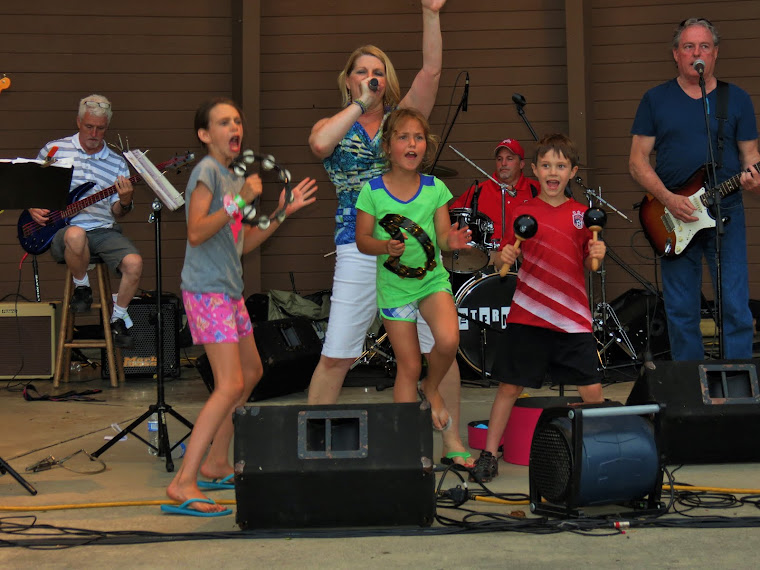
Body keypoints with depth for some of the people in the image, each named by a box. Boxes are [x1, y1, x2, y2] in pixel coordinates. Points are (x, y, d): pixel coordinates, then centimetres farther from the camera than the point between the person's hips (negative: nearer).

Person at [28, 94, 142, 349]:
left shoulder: (116, 163, 9)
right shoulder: (54, 150, 5)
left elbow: (116, 213, 7)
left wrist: (124, 203, -16)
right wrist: (33, 208, -3)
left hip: (104, 231, 3)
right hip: (62, 229, -2)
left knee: (134, 262, -25)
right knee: (76, 235, -41)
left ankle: (118, 318, 3)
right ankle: (81, 287, -8)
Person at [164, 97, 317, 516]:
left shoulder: (234, 177, 17)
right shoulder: (207, 171, -11)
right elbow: (196, 233, -23)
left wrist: (286, 210, 16)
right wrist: (240, 201, -28)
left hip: (230, 291, 10)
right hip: (206, 290, -10)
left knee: (251, 373, 18)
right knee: (230, 385, -17)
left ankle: (216, 464, 28)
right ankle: (183, 484, -18)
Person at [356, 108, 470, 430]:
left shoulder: (435, 188, -3)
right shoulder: (372, 191, -9)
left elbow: (442, 236, -1)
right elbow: (362, 240, -4)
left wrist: (452, 241, -24)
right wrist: (385, 247, -24)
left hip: (433, 279, 1)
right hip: (394, 286, -1)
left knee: (448, 340, -25)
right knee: (408, 366, 3)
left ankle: (431, 388, 7)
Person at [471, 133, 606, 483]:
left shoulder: (582, 214, 8)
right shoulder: (524, 212, 4)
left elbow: (588, 264, 11)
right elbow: (506, 256, 7)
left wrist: (596, 255, -10)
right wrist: (505, 257, -15)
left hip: (573, 317, 1)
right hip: (528, 315, -1)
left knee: (592, 389, -1)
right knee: (510, 386, 3)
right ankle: (489, 454, 15)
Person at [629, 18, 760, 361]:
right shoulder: (655, 100, 6)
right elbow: (637, 161, 3)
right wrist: (668, 199, -12)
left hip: (726, 215, 0)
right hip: (674, 218, 0)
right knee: (681, 312, 6)